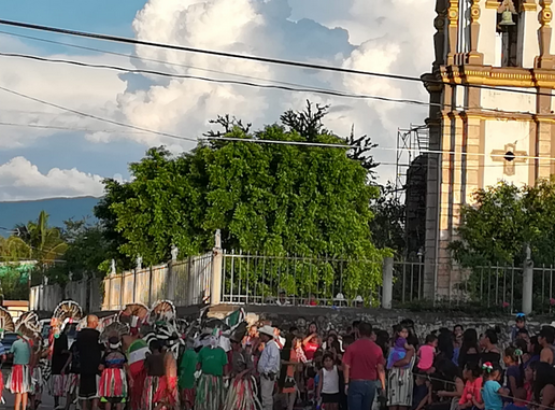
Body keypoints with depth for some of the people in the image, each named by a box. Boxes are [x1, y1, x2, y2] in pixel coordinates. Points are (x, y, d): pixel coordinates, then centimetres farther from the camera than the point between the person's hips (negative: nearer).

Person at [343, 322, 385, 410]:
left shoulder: (352, 347, -5)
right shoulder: (377, 349, 1)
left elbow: (346, 367, -7)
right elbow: (381, 369, 1)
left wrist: (346, 383, -2)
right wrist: (383, 385, 5)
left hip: (355, 383, -3)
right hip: (371, 384, 3)